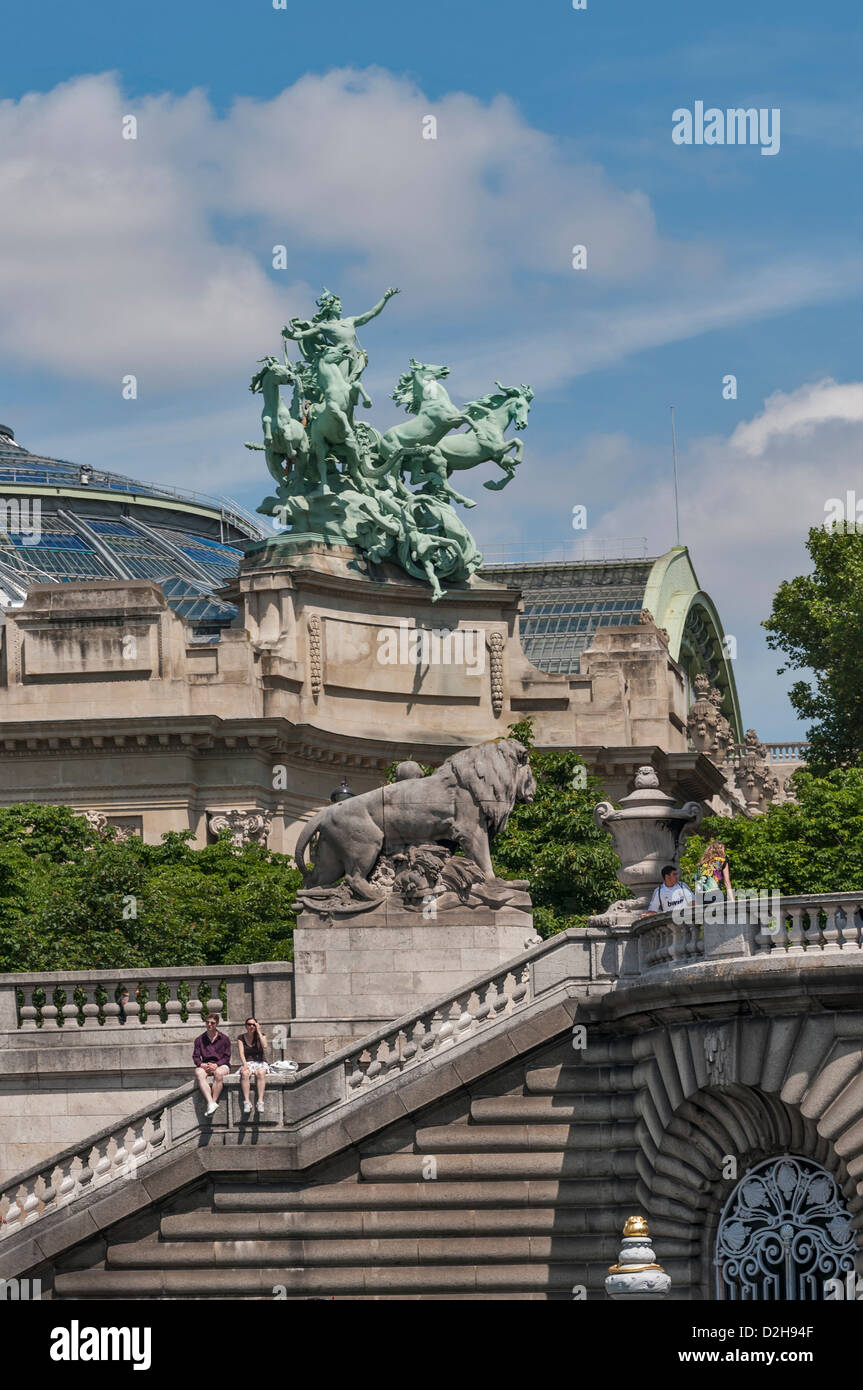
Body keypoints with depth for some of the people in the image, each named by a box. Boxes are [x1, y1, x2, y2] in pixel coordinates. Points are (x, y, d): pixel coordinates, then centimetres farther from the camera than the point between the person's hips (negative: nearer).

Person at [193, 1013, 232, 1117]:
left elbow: (227, 1057, 4)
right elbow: (195, 1056, 9)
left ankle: (214, 1101, -38)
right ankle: (210, 1103, -47)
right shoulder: (199, 1040, 16)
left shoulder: (224, 1038, 11)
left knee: (218, 1073, -40)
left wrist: (216, 1065, -13)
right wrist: (201, 1064, -13)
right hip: (205, 1065, 2)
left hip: (220, 1065, -1)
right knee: (199, 1073, -36)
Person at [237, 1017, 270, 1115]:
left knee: (260, 1073, -37)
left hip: (260, 1063, 0)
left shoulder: (260, 1036, 9)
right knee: (245, 1073, -36)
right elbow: (241, 1053, -1)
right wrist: (245, 1065, -18)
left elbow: (264, 1046, -12)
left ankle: (260, 1101, -42)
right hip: (247, 1062, 0)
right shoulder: (241, 1038, 10)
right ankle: (246, 1102, -41)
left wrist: (258, 1031, -6)